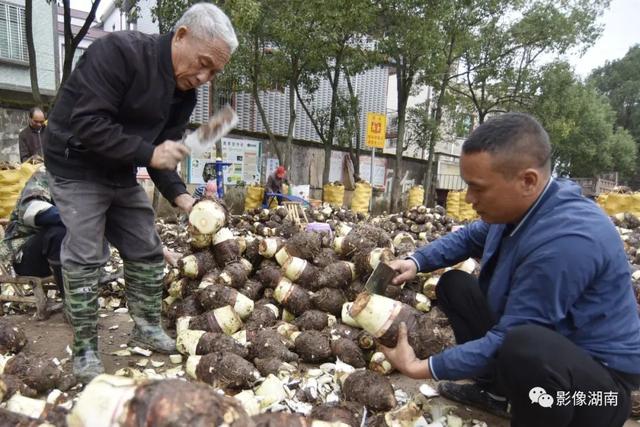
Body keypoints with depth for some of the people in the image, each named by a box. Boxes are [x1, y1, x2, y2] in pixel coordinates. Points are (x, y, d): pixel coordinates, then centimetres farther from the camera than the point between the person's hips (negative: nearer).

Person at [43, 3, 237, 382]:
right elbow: (87, 124, -30)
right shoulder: (119, 51, -25)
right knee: (85, 259, -5)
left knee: (147, 251, 8)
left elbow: (162, 153, -2)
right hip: (77, 167, -7)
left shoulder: (185, 92, -2)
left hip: (122, 174, 7)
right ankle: (85, 351, 9)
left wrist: (181, 197, -17)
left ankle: (147, 328, 24)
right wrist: (149, 153, -32)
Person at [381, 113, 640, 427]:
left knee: (525, 350, -41)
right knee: (453, 285, 8)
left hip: (600, 377, -8)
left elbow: (509, 342, -28)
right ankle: (494, 389, 16)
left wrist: (419, 367, -23)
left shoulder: (564, 242, -34)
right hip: (543, 338, 9)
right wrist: (416, 262, -4)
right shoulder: (519, 205, -7)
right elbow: (469, 238, 13)